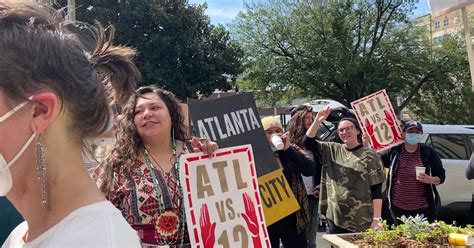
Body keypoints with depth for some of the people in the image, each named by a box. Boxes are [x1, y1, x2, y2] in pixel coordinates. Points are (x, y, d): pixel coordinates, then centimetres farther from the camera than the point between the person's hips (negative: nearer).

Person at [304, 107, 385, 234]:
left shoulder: (370, 156, -5)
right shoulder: (332, 150, 7)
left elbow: (376, 191, -7)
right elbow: (308, 142, 3)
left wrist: (376, 219, -12)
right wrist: (317, 121, -9)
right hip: (334, 217, 4)